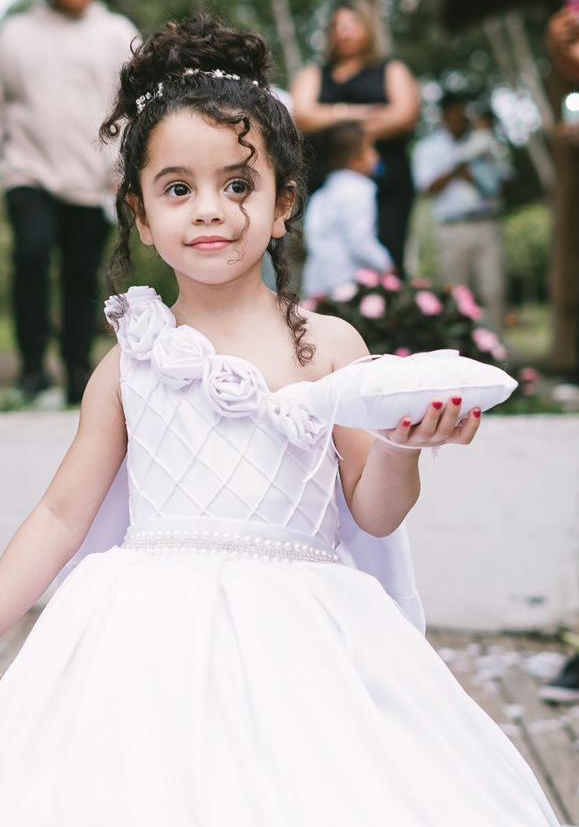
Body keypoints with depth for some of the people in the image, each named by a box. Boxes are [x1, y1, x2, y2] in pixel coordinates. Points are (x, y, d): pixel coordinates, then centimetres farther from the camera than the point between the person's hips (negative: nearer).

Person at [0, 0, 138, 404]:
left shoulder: (117, 33, 9)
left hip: (93, 184, 1)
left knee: (83, 277, 3)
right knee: (33, 249, -22)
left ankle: (78, 374, 13)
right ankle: (33, 364, -14)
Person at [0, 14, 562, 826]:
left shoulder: (329, 346, 3)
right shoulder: (132, 361, 7)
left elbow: (375, 513, 5)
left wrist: (399, 446, -15)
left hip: (291, 635, 0)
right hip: (153, 636, 1)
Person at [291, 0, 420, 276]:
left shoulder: (392, 71, 19)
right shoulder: (312, 76, 24)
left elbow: (406, 114, 0)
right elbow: (303, 116, 5)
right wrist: (356, 114, -2)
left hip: (386, 184, -1)